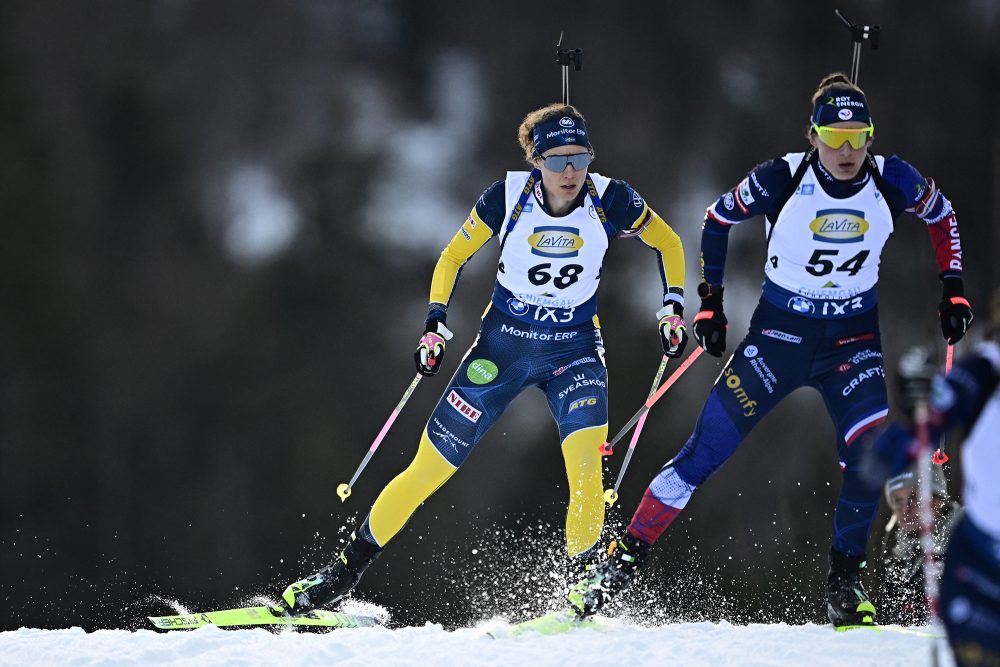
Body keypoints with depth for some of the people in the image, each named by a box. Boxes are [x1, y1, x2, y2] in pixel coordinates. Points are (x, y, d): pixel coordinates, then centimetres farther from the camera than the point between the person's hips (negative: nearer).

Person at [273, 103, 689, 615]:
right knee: (427, 471, 1)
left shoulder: (610, 200, -16)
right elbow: (453, 257, 0)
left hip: (574, 350, 0)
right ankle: (344, 573, 16)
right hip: (501, 345, 0)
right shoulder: (507, 197, -16)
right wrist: (435, 325, -9)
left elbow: (667, 242, 3)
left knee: (586, 466, -27)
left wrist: (672, 308, -6)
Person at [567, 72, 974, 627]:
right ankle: (621, 563, 4)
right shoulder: (781, 180, -17)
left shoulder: (893, 182, -12)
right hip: (779, 332, -1)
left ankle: (844, 582, -2)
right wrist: (710, 301, 0)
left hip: (853, 338, 1)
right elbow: (718, 218, 1)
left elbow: (942, 216, 10)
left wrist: (953, 290, 3)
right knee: (706, 450, -5)